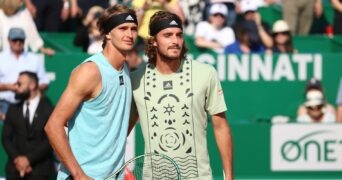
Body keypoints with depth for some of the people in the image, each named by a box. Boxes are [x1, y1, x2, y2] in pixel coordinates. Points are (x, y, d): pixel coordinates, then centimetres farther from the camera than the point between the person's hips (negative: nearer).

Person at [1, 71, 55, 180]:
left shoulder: (48, 110, 0)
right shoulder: (13, 110, 14)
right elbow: (6, 138, 9)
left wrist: (29, 159, -12)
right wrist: (16, 158, -8)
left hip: (39, 170, -4)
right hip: (15, 169, 4)